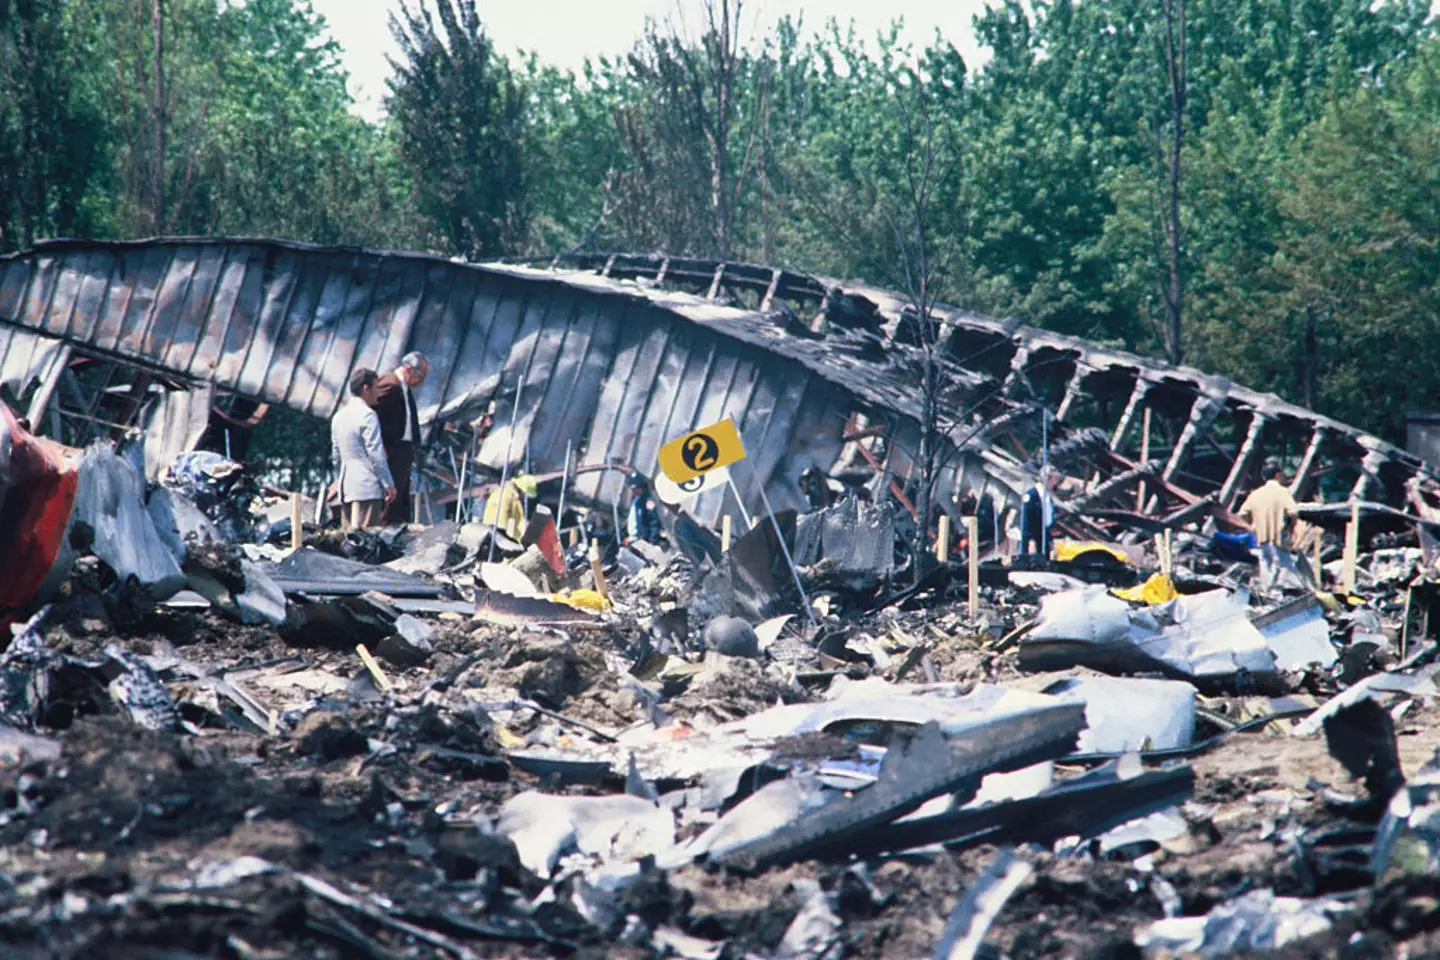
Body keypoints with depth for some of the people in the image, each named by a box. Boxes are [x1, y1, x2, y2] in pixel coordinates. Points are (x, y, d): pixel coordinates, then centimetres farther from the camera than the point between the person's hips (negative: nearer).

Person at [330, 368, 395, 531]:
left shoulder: (339, 416, 15)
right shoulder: (367, 415, -10)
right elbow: (376, 454, -13)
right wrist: (389, 485, -8)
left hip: (345, 487, 8)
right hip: (367, 487, -8)